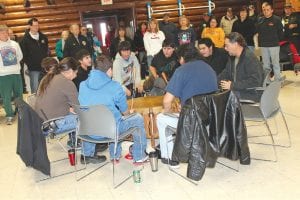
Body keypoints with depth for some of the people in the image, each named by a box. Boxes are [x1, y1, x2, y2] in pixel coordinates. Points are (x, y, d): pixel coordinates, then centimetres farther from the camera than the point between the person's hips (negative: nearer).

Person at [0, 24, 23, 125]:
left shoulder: (14, 44, 4)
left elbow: (20, 56, 14)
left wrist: (14, 63, 6)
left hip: (16, 73, 3)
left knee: (19, 94, 15)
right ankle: (9, 116, 10)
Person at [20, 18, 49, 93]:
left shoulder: (43, 37, 9)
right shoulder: (25, 40, -4)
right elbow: (23, 55, -5)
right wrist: (29, 64, -10)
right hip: (33, 68, -4)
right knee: (35, 89, -3)